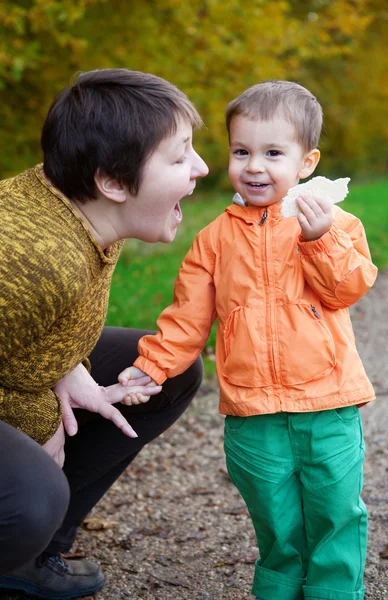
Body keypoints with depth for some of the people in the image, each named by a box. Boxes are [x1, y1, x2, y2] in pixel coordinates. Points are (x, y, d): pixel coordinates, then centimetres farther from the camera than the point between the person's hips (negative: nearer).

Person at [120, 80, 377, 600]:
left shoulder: (333, 223, 2)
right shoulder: (217, 237, 7)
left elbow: (350, 288, -9)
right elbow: (188, 318, 8)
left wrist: (321, 239, -21)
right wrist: (151, 367, -2)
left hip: (328, 407, -1)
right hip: (253, 417, 1)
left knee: (336, 514, 6)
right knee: (277, 525, 11)